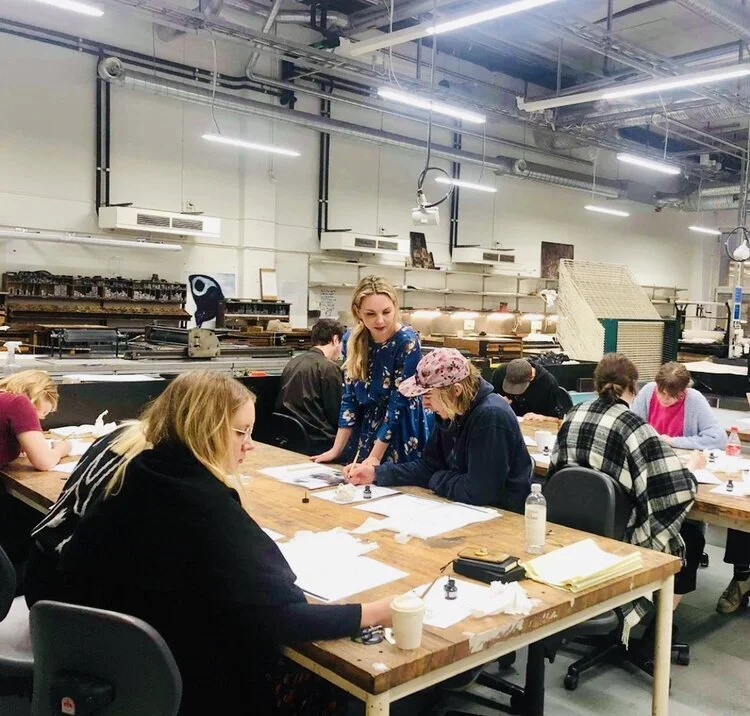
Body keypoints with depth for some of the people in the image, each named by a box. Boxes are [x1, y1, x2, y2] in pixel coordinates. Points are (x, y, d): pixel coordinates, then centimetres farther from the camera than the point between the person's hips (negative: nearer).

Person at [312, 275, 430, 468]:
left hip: (400, 434, -4)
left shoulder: (407, 343, -19)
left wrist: (375, 456, -20)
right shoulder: (352, 339, -5)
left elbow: (398, 404, -19)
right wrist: (337, 449, -3)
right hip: (363, 429, 5)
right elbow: (349, 397, 0)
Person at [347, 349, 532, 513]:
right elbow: (429, 465, 7)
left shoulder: (491, 418, -26)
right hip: (468, 510, 7)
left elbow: (477, 491, -27)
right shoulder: (450, 413, 1)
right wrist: (376, 474, -1)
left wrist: (437, 481, -10)